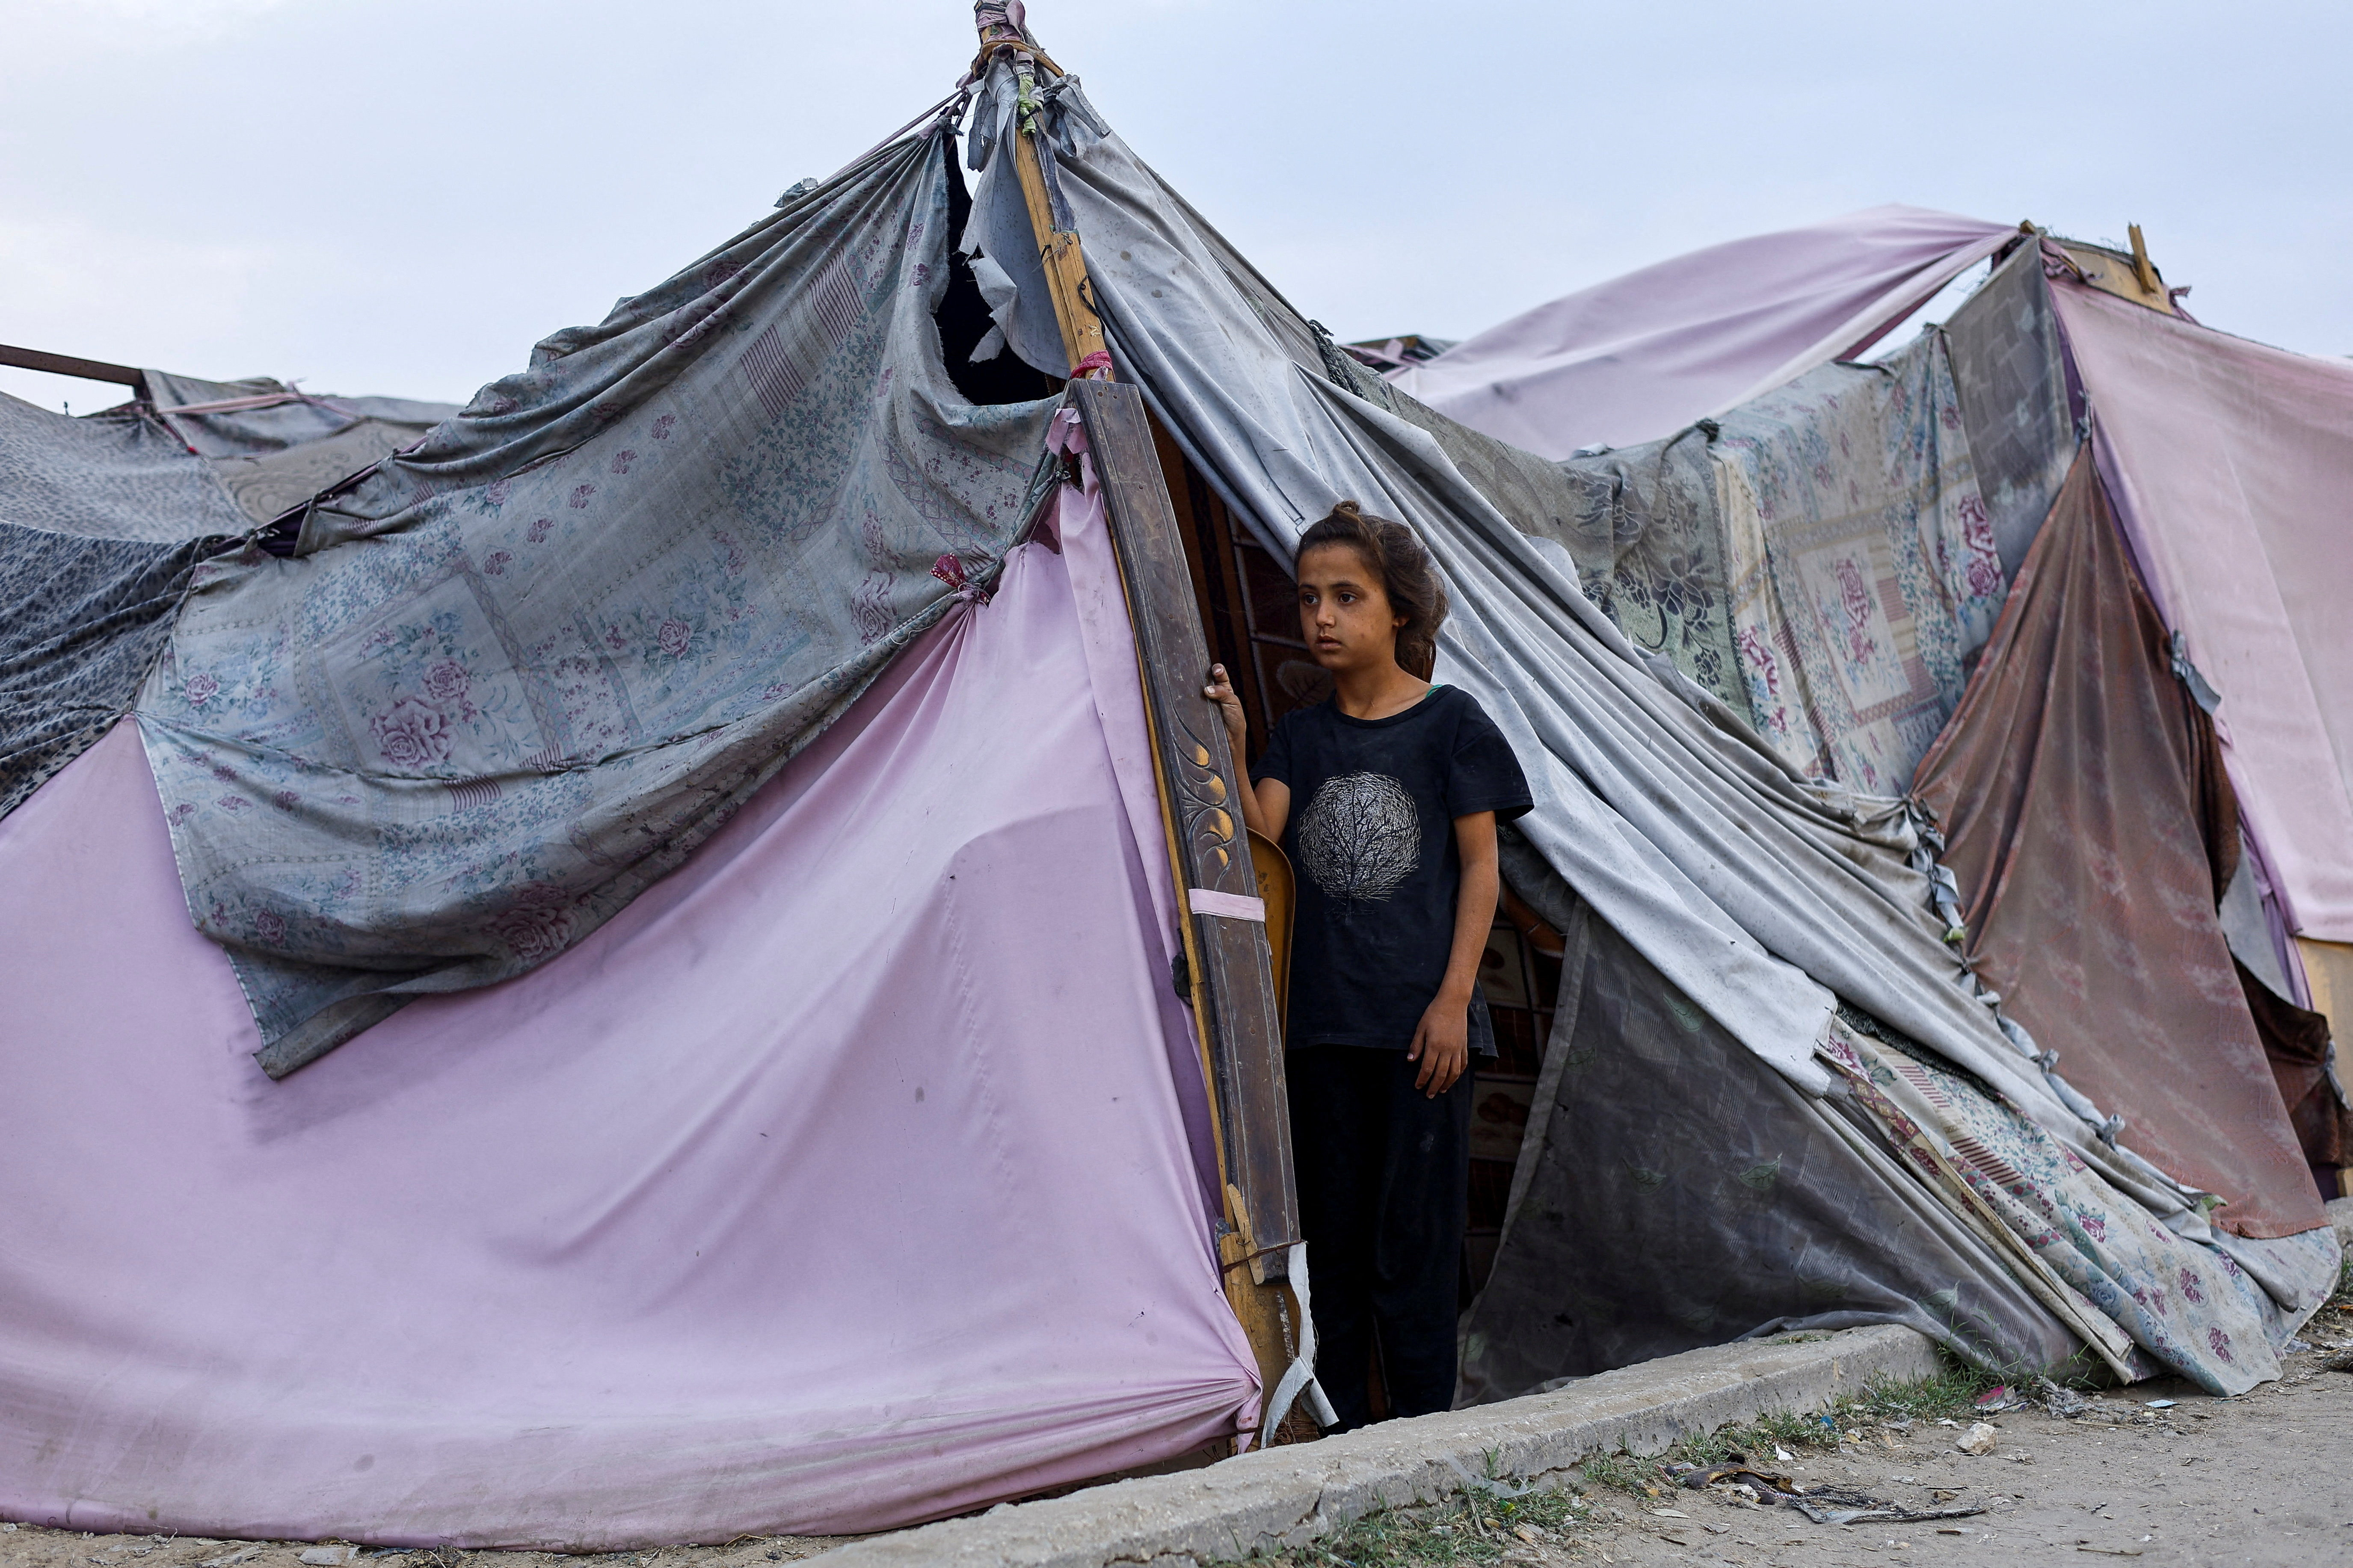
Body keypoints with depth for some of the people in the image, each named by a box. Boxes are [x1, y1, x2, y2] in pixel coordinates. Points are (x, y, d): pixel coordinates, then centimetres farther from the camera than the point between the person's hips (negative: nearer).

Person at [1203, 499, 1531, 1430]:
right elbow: (1261, 835, -5)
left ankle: (1424, 1434, 9)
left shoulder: (1450, 723, -1)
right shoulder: (1301, 737, 11)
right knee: (1333, 1238, 9)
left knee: (1412, 1241, -1)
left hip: (1420, 1022, -4)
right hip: (1323, 1021, 4)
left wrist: (1454, 998, -9)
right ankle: (1338, 1431, 17)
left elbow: (1481, 867, -2)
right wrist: (1229, 751, -21)